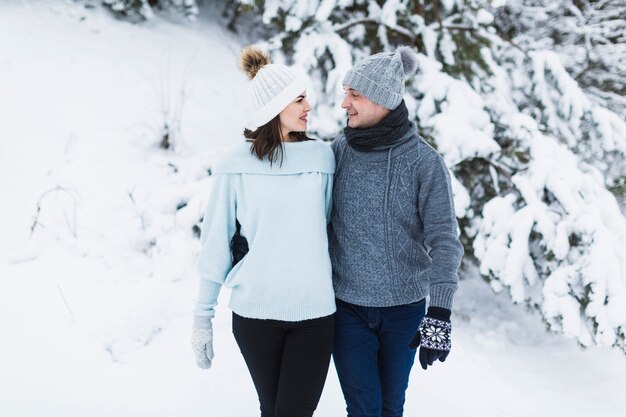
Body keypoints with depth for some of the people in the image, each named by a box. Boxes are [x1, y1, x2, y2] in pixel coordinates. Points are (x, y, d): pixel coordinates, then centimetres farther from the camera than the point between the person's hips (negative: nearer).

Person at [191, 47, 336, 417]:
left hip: (315, 312, 1)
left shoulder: (322, 157, 1)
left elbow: (328, 229, 10)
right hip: (254, 312, -1)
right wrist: (203, 316, 1)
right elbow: (216, 243, -1)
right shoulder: (236, 165, -4)